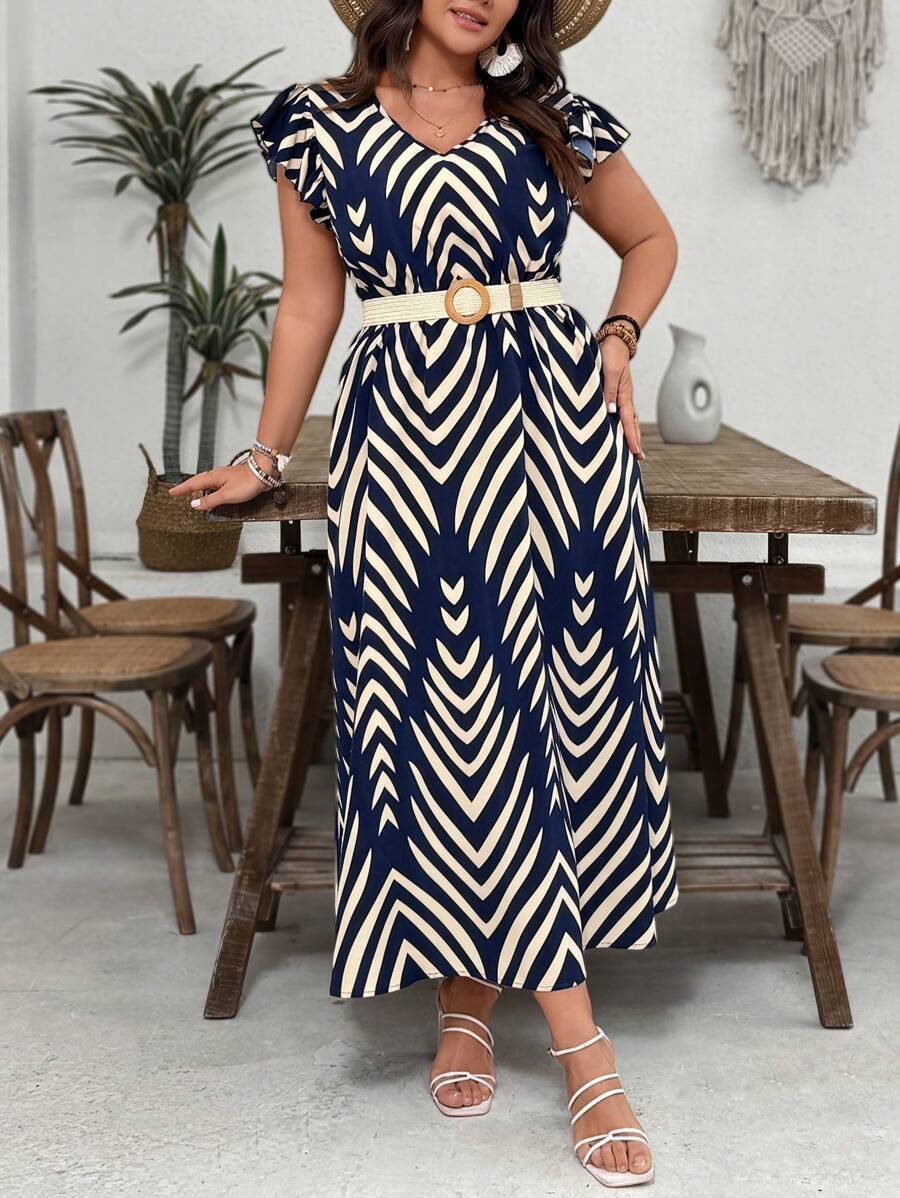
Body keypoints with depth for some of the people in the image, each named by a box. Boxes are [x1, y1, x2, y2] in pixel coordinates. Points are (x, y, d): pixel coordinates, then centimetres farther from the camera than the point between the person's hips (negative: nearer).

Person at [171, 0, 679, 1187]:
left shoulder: (555, 121, 10)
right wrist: (267, 456, 12)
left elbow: (652, 240, 23)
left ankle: (472, 999, 18)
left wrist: (617, 343, 6)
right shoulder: (318, 123, 8)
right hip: (401, 432, -1)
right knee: (443, 709, -6)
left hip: (554, 423, 2)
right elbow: (310, 303, 12)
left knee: (552, 697, 0)